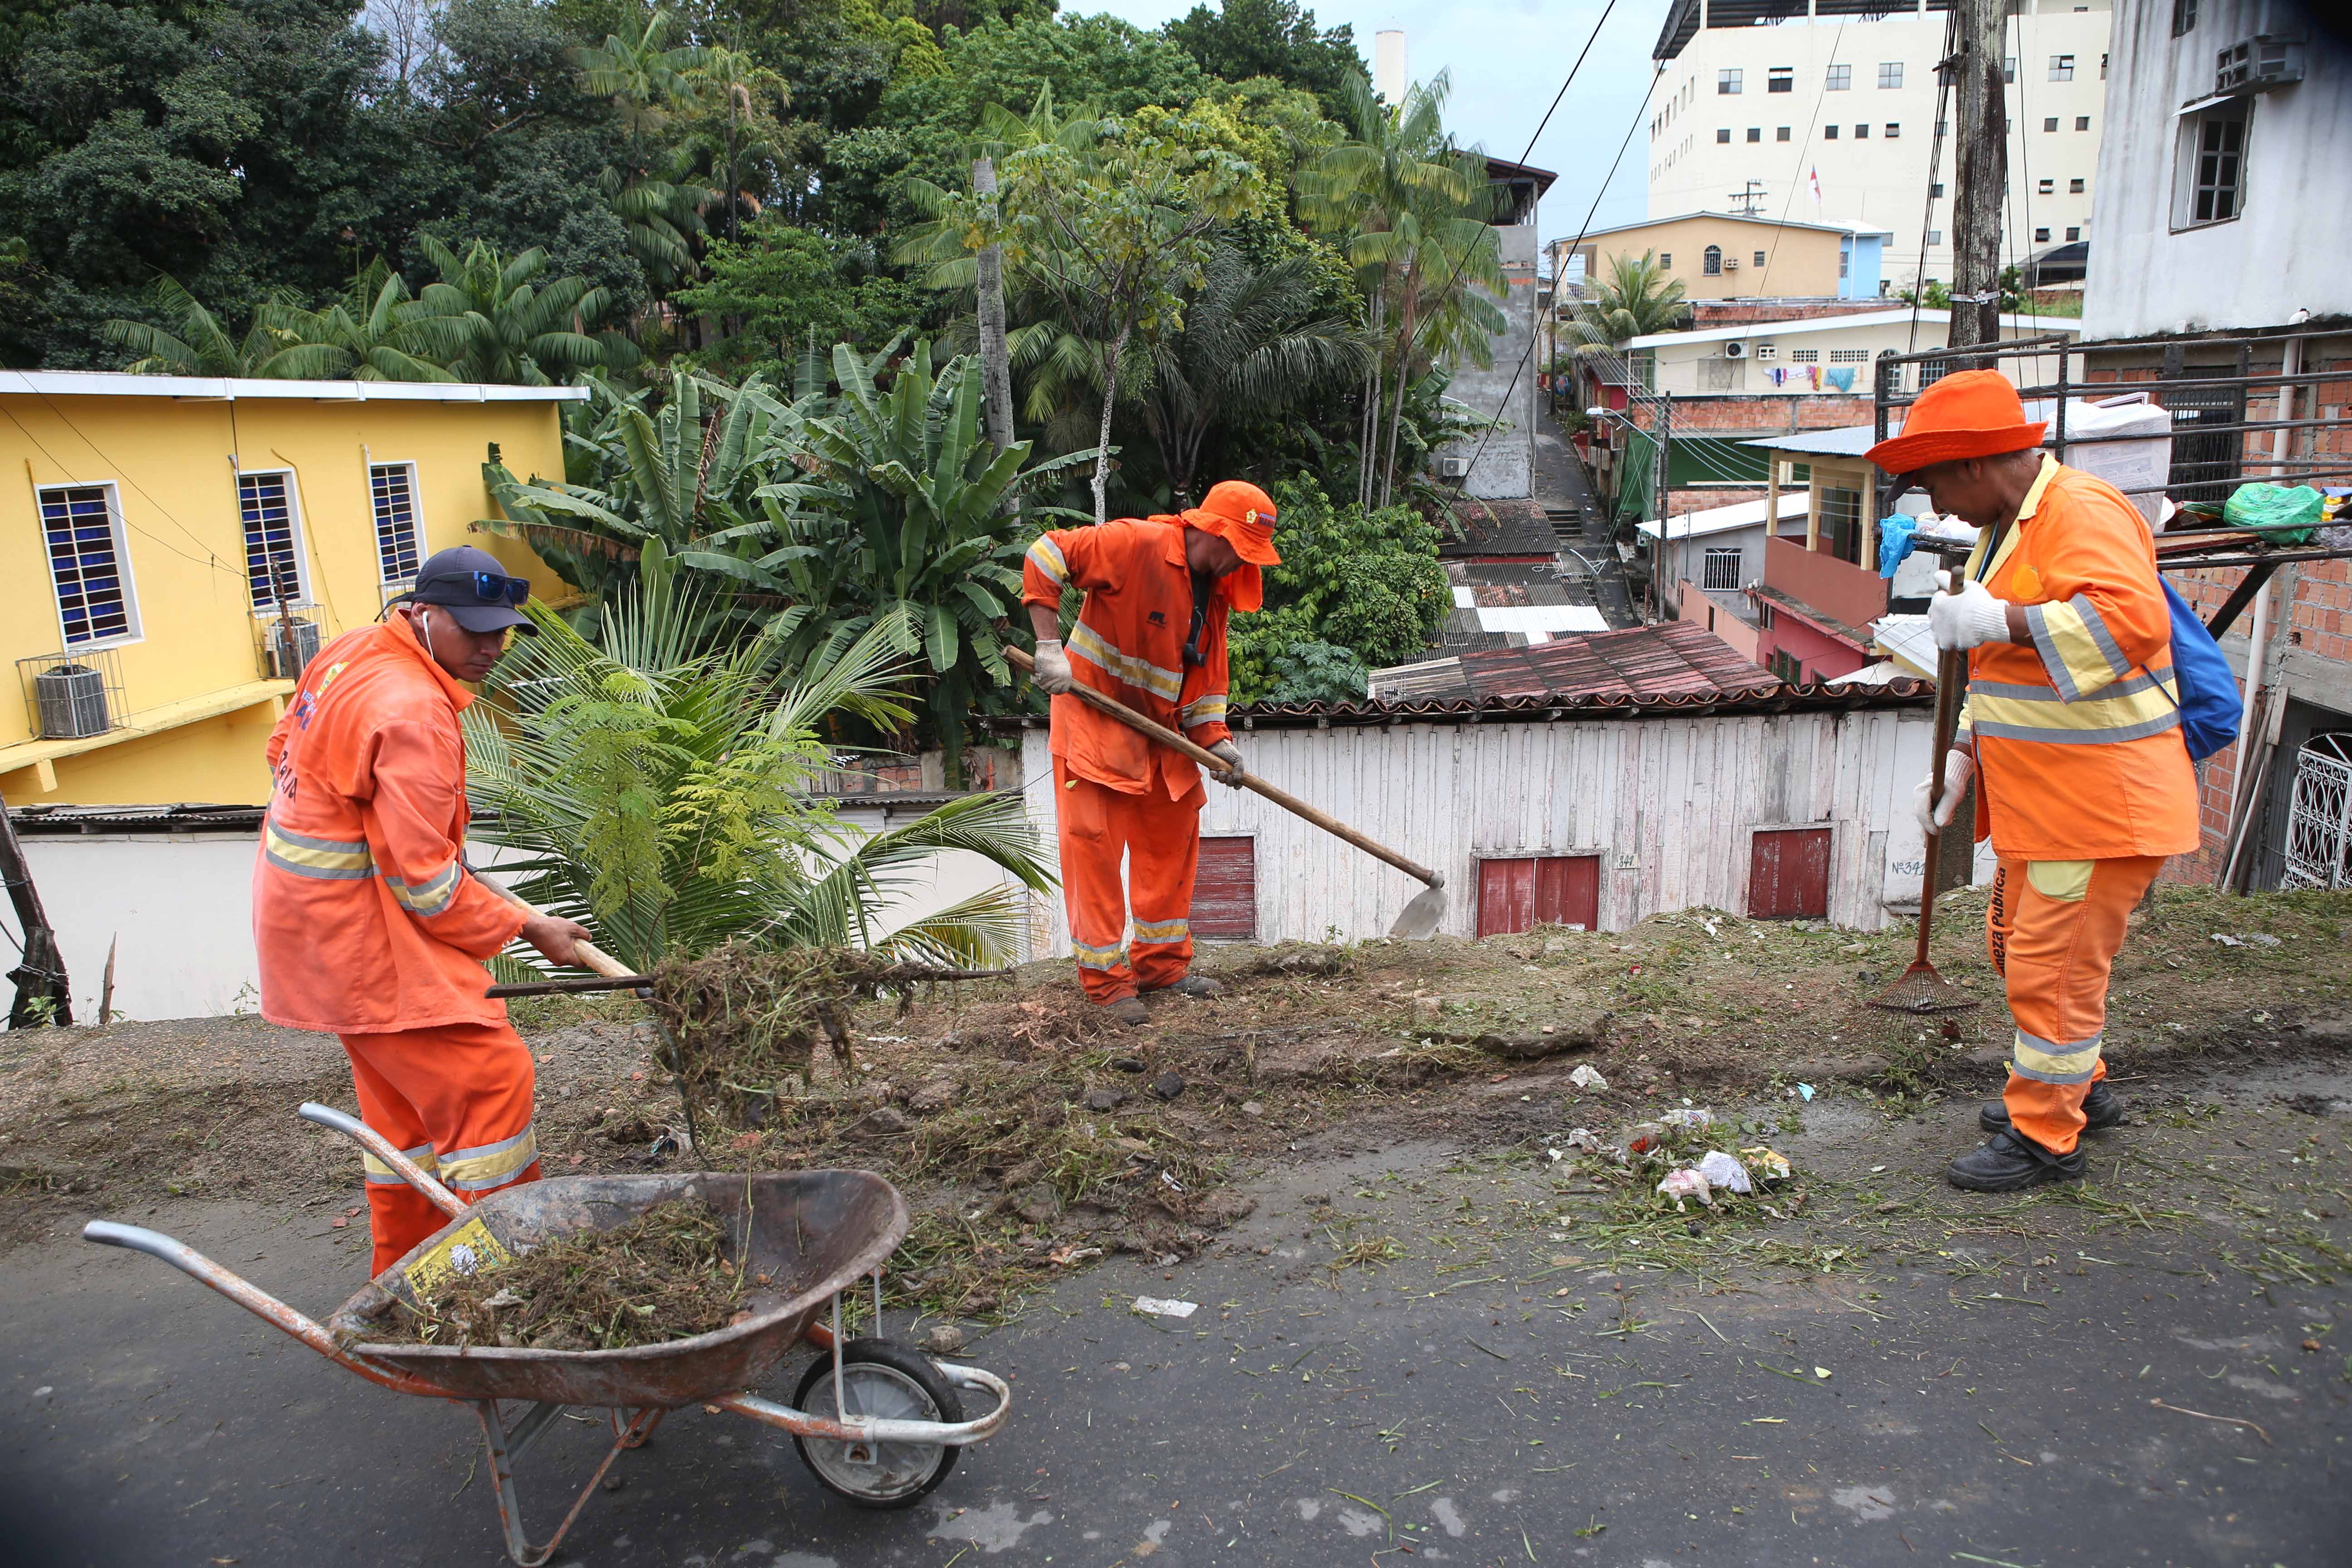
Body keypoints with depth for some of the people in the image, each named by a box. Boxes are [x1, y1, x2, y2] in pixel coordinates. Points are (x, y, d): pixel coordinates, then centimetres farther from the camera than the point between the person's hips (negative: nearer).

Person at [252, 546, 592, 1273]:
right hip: (358, 922, -10)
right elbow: (427, 883, -24)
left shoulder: (351, 652, 5)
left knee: (404, 1089, 17)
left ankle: (405, 1274, 28)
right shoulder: (413, 711, -25)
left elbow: (284, 746, 20)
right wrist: (528, 928, -14)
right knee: (488, 1073, -10)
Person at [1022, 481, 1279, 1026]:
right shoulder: (1136, 543, -19)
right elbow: (1046, 554, -20)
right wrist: (1049, 646, -26)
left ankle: (1162, 964, 27)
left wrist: (1215, 740, -5)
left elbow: (1206, 674, 9)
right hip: (1094, 718, -8)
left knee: (1173, 837, 13)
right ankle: (1106, 980, 6)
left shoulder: (1217, 589, 5)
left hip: (1162, 729, 8)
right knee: (1094, 842, -5)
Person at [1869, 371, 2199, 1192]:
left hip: (2099, 799, -10)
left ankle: (2045, 1138, 11)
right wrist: (1962, 755, 13)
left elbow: (2132, 620, -34)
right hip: (2037, 796, 10)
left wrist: (1997, 620, -31)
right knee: (2017, 943, 20)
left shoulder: (2082, 513, -18)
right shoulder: (2004, 529, 14)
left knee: (2054, 965, -3)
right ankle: (2076, 1089, 38)